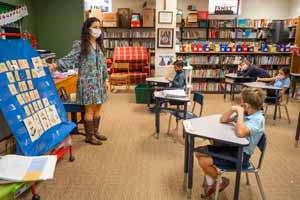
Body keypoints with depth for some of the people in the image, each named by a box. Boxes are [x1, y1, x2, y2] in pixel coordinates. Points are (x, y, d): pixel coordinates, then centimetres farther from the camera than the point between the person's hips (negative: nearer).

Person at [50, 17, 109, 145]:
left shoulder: (99, 45, 11)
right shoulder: (80, 45, -9)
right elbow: (70, 59, -14)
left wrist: (106, 79, 11)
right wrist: (55, 65, -29)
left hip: (99, 82, 7)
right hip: (87, 82, -6)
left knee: (98, 108, 12)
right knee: (90, 110, -1)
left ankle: (95, 132, 28)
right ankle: (89, 136, 13)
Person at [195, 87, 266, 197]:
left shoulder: (258, 119, -21)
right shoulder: (245, 113, 2)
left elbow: (240, 133, -39)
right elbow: (222, 120, 9)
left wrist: (240, 113, -28)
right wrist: (232, 109, -8)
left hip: (241, 155, -8)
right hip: (231, 146, 8)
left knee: (204, 162, -17)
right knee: (199, 152, 2)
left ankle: (220, 181, 12)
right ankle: (210, 182, 14)